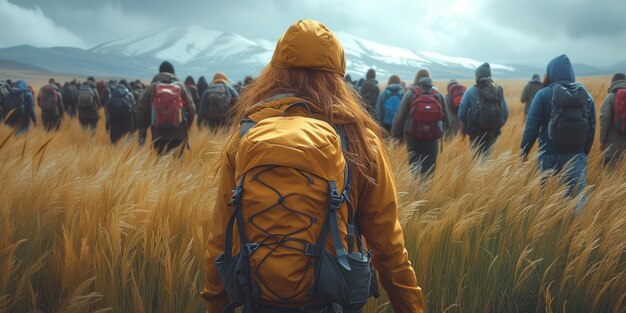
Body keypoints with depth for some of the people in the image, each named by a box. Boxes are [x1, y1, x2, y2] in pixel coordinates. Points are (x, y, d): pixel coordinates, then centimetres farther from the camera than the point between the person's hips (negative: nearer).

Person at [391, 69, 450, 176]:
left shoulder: (410, 93, -2)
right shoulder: (438, 94, 4)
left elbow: (400, 116, -5)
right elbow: (446, 118, 7)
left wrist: (395, 135, 2)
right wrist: (441, 131, 23)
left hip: (413, 137, -1)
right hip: (433, 139, 1)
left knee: (414, 167, 8)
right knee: (429, 167, 4)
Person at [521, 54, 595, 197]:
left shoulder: (543, 94, -7)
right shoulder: (586, 96, 5)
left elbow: (532, 127, -9)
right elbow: (591, 129, 8)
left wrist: (524, 152, 2)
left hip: (549, 157, -2)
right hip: (576, 157, 2)